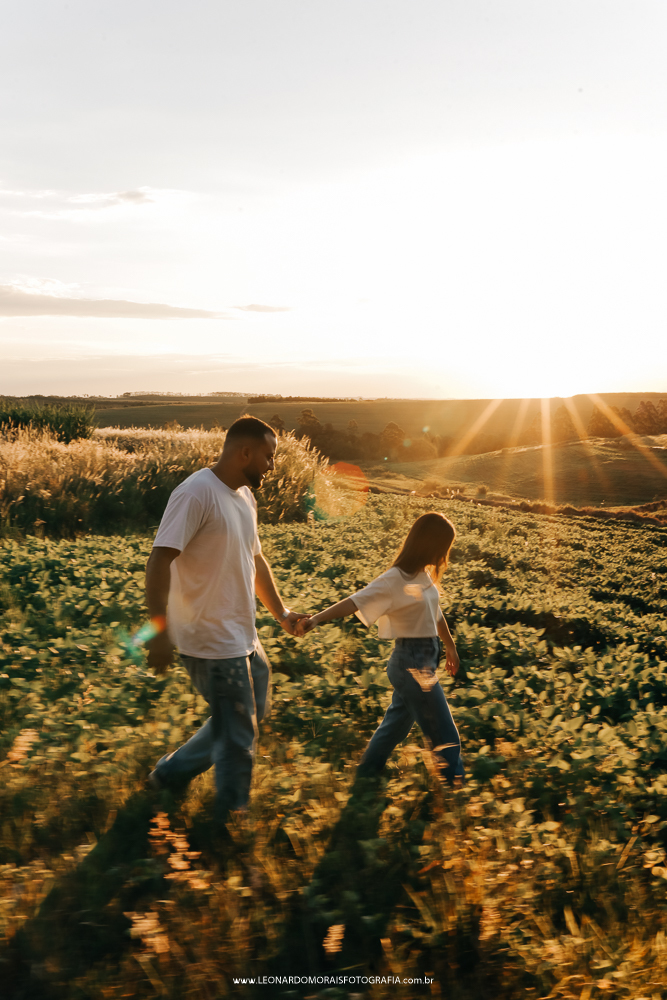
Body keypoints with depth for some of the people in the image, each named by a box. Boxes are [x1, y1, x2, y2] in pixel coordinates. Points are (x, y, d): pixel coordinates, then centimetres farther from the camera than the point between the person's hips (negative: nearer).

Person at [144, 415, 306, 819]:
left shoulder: (245, 497, 11)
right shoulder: (197, 493, -19)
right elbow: (160, 560, -24)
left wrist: (281, 612, 18)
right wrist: (159, 631, -28)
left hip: (244, 637, 10)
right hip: (212, 643, -10)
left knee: (252, 713, 21)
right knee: (238, 738, 2)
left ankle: (171, 772, 34)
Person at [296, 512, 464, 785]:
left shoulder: (424, 575, 6)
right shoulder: (394, 580, -20)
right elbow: (356, 602, -30)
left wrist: (450, 646, 30)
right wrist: (316, 619, -43)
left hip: (422, 662, 9)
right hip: (413, 664, -9)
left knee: (399, 721, 22)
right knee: (444, 734, 2)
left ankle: (367, 773, 37)